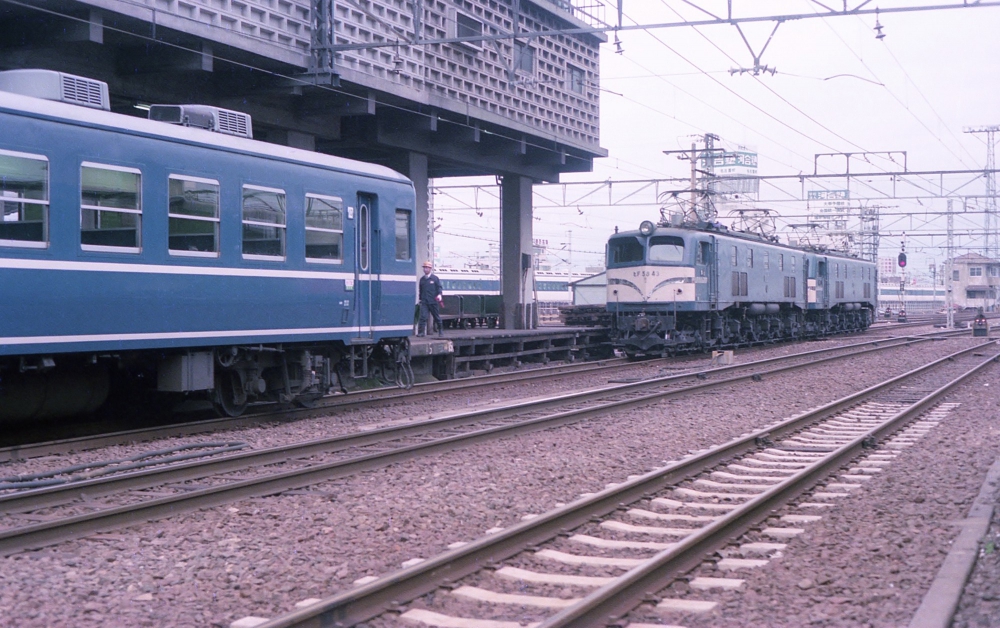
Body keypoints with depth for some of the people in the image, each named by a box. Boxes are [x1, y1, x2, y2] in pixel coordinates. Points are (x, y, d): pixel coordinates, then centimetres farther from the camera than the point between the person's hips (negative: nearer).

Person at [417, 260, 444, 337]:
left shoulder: (435, 278, 1)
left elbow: (439, 287, -2)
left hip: (433, 301, -2)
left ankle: (441, 330, 26)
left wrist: (439, 294, -20)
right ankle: (421, 332, -13)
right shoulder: (422, 279, 11)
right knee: (422, 316, -12)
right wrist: (420, 299, 19)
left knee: (437, 317, 9)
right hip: (424, 302, 2)